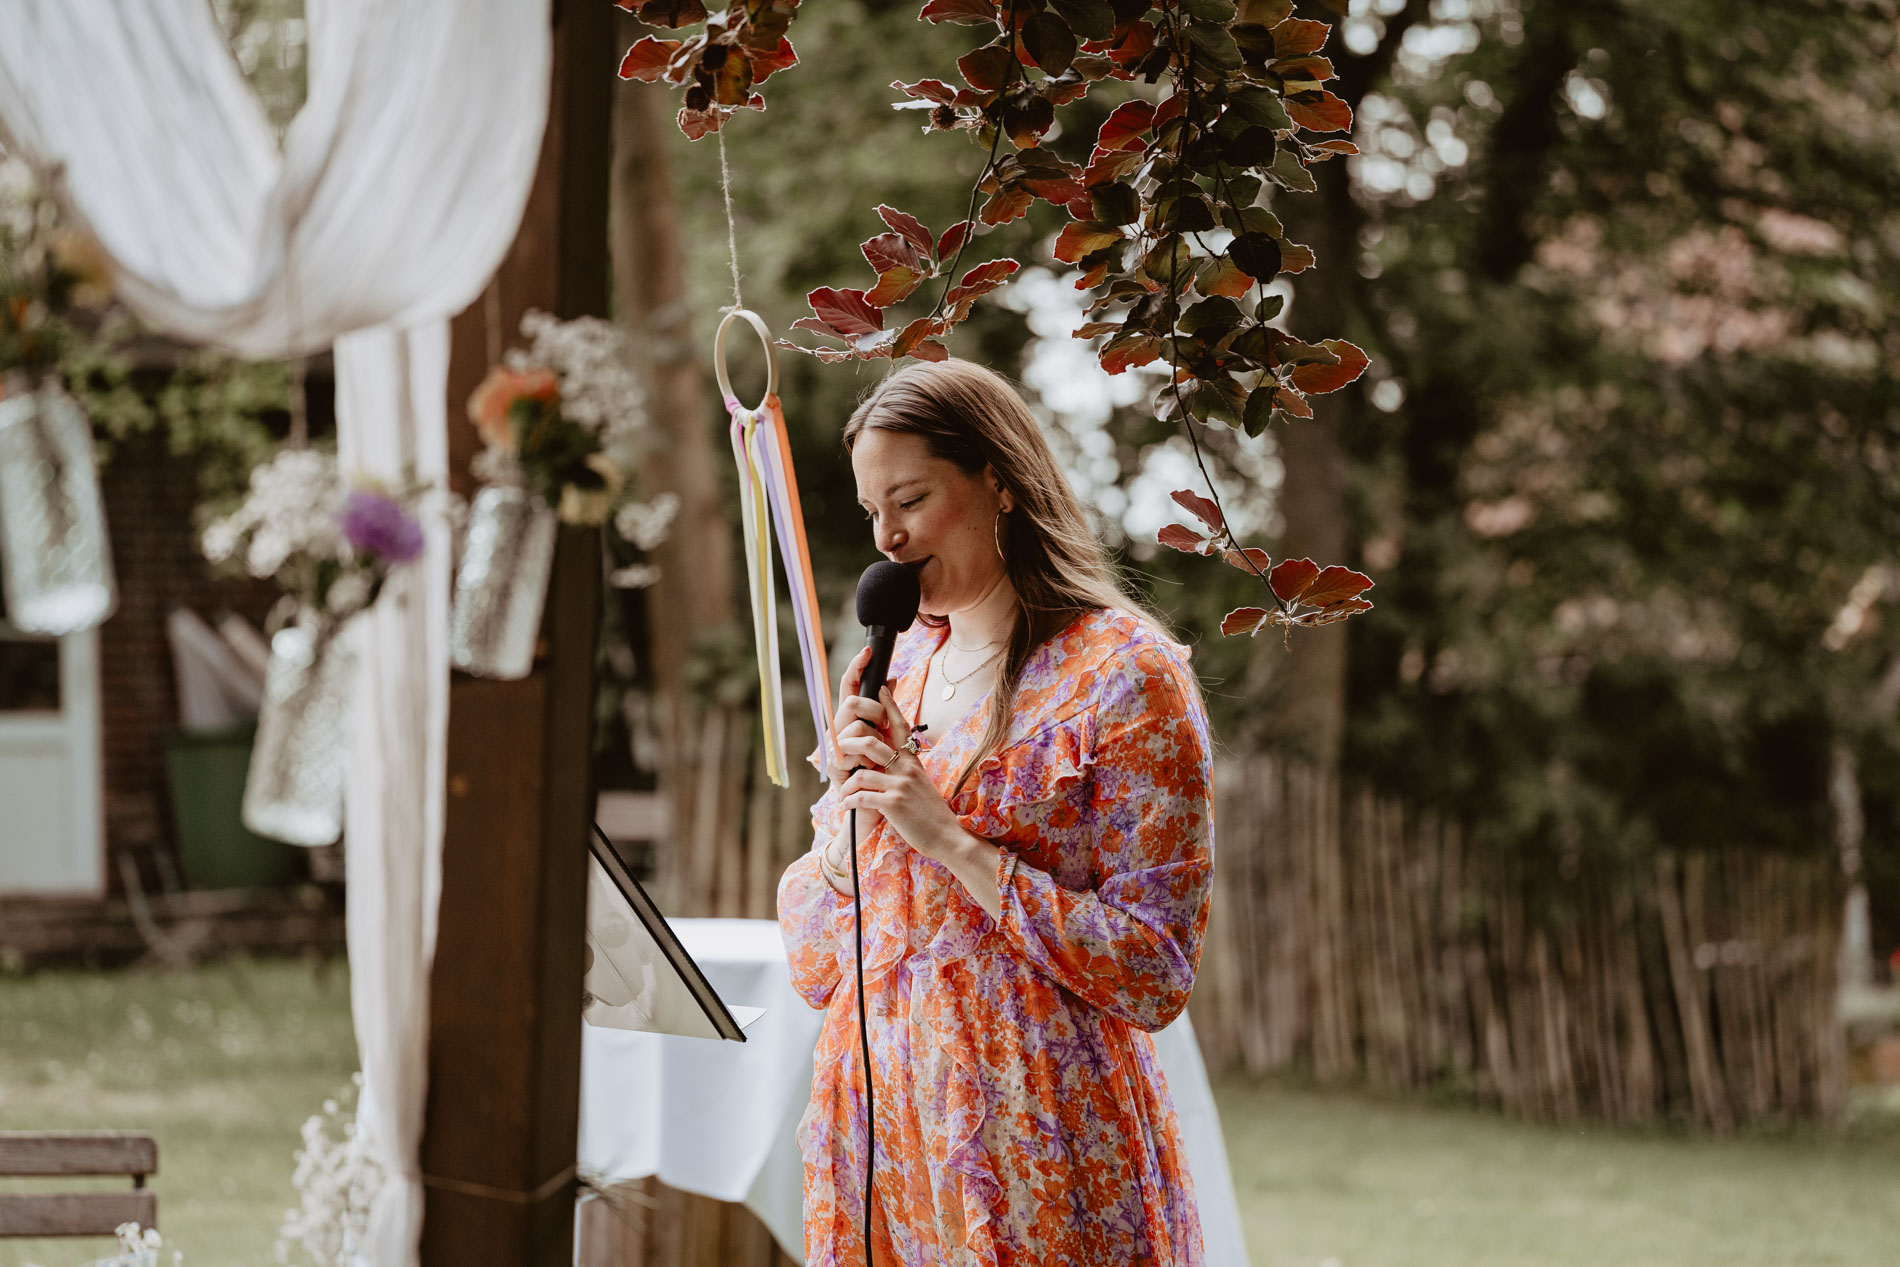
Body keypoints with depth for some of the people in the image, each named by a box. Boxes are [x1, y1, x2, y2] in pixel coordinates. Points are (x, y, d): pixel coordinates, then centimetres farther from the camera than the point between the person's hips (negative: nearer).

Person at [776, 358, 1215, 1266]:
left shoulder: (1123, 672, -8)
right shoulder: (893, 671, 11)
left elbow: (1153, 975, -14)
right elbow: (813, 969, 12)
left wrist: (952, 841, -17)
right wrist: (851, 803, -5)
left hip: (1032, 1146, -6)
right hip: (873, 1121, 6)